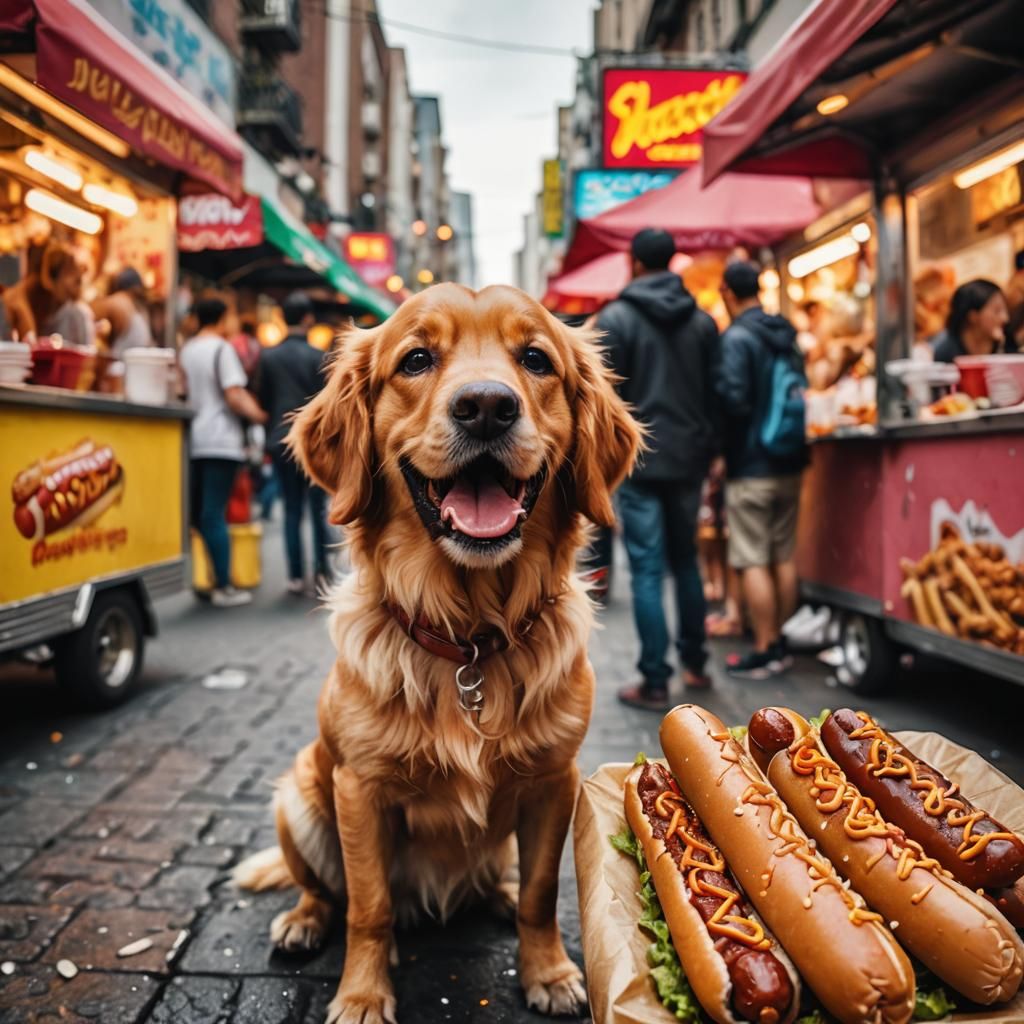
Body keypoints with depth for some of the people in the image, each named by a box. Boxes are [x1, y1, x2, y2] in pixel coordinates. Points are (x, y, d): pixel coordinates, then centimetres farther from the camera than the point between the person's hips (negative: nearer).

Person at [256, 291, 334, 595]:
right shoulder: (317, 357, -7)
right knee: (319, 508, 6)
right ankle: (322, 570, 0)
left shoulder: (268, 357, 3)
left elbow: (263, 399, 7)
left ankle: (296, 576, 7)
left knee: (292, 510, 8)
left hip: (281, 441, 3)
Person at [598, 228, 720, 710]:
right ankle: (694, 663, 26)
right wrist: (707, 449, 15)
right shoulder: (702, 320, 8)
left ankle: (655, 682, 2)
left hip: (640, 459, -5)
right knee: (685, 561, 17)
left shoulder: (616, 317, -6)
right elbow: (715, 391, 8)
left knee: (647, 570, -1)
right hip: (688, 459, 5)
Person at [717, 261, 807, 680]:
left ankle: (764, 650, 3)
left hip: (750, 466, -8)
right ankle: (779, 642, 21)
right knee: (784, 556, 12)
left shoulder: (736, 337, -14)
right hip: (789, 461, 8)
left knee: (752, 562, -2)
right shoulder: (787, 334, 11)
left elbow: (734, 399, -22)